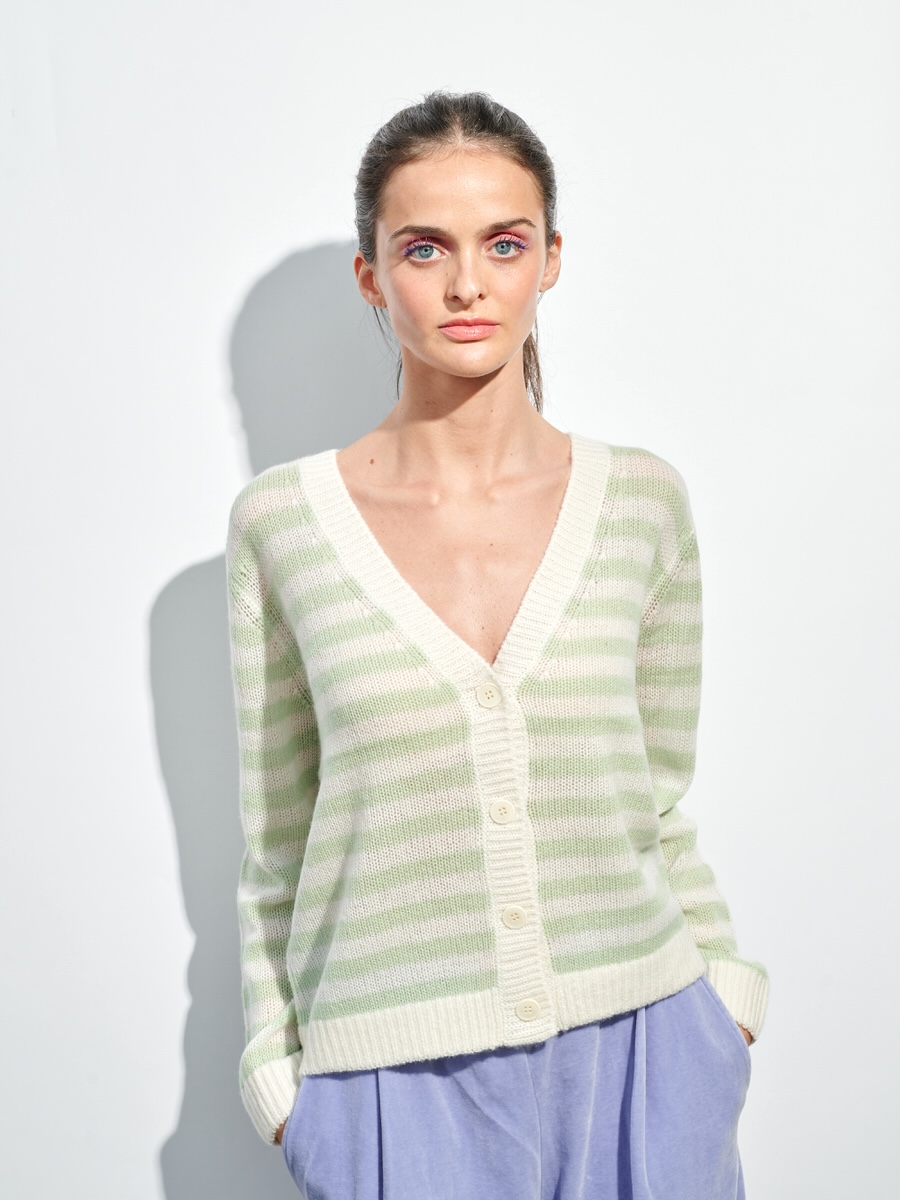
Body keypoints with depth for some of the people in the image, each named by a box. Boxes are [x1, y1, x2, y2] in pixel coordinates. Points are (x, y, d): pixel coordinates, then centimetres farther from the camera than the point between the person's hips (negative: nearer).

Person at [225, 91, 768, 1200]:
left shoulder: (641, 500, -2)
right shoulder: (282, 521, -7)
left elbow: (657, 799, 8)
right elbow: (277, 836, 2)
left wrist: (724, 986, 5)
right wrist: (281, 1065, 5)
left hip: (635, 1055, 2)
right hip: (399, 1080, -1)